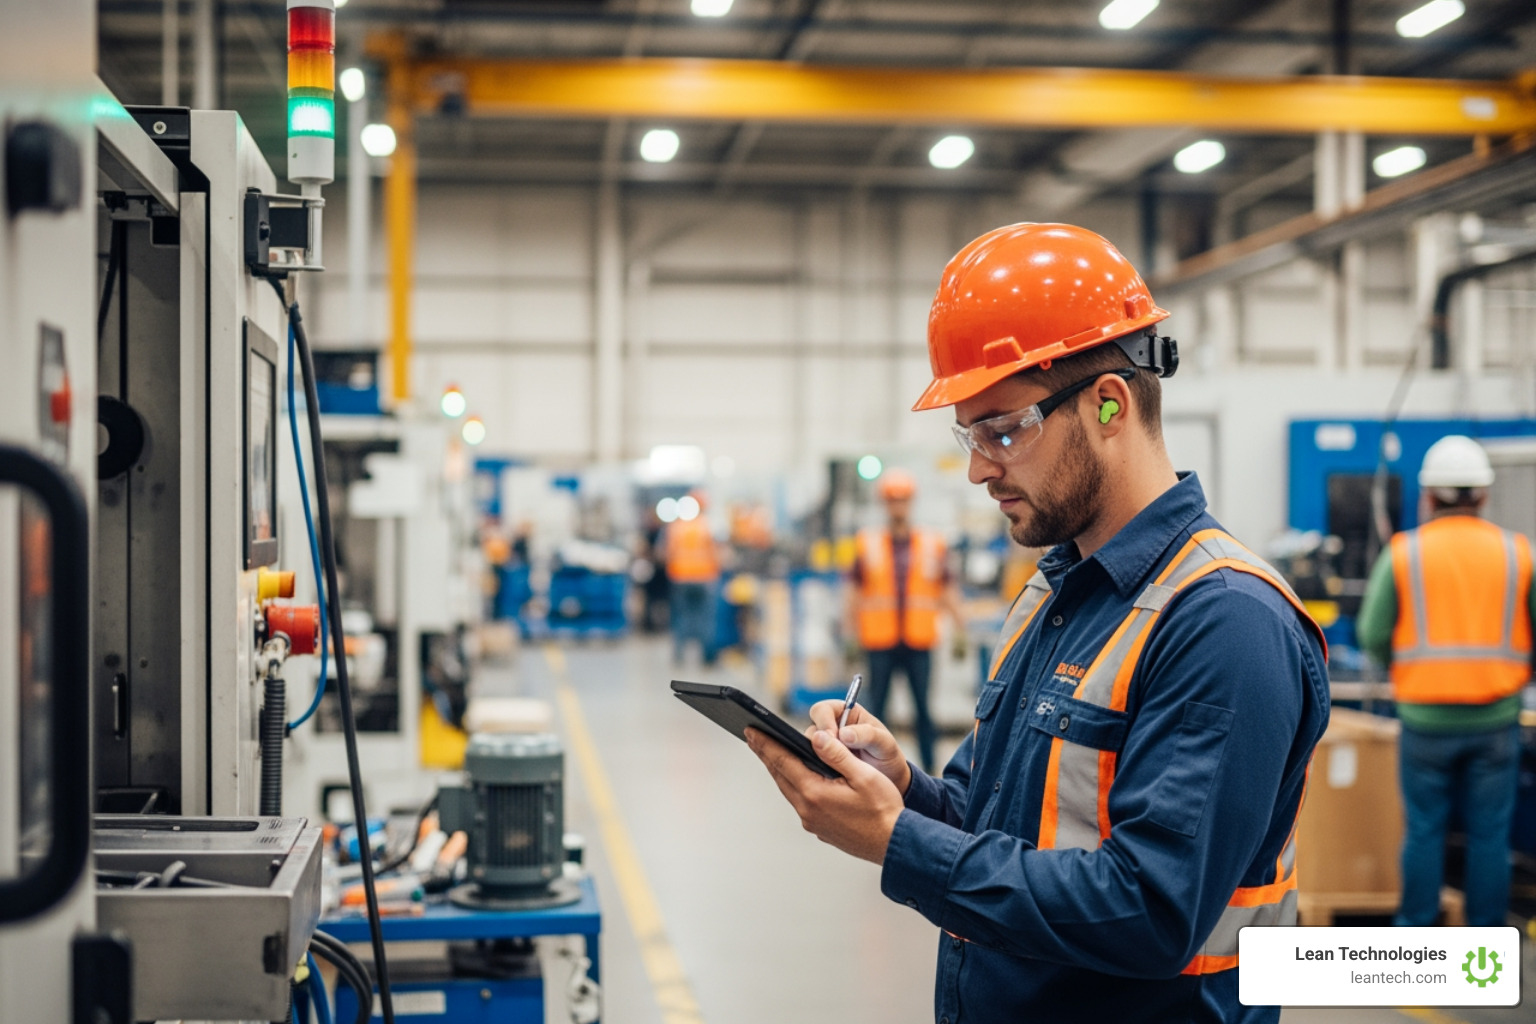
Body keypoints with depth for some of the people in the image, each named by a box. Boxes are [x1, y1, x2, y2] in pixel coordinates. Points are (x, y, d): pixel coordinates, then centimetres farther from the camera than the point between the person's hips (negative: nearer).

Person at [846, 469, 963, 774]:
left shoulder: (933, 545, 6)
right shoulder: (867, 545, 4)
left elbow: (946, 592, 9)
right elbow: (855, 592, 7)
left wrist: (961, 629, 3)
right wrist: (851, 633, 3)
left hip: (919, 642, 0)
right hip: (880, 643, 0)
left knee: (923, 707, 4)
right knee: (876, 706, 4)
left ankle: (928, 768, 13)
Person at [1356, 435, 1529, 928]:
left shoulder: (1402, 553, -4)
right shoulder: (1517, 553, -1)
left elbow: (1373, 635, -4)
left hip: (1425, 718, -1)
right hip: (1495, 719, 1)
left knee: (1424, 830, 9)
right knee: (1489, 834, 8)